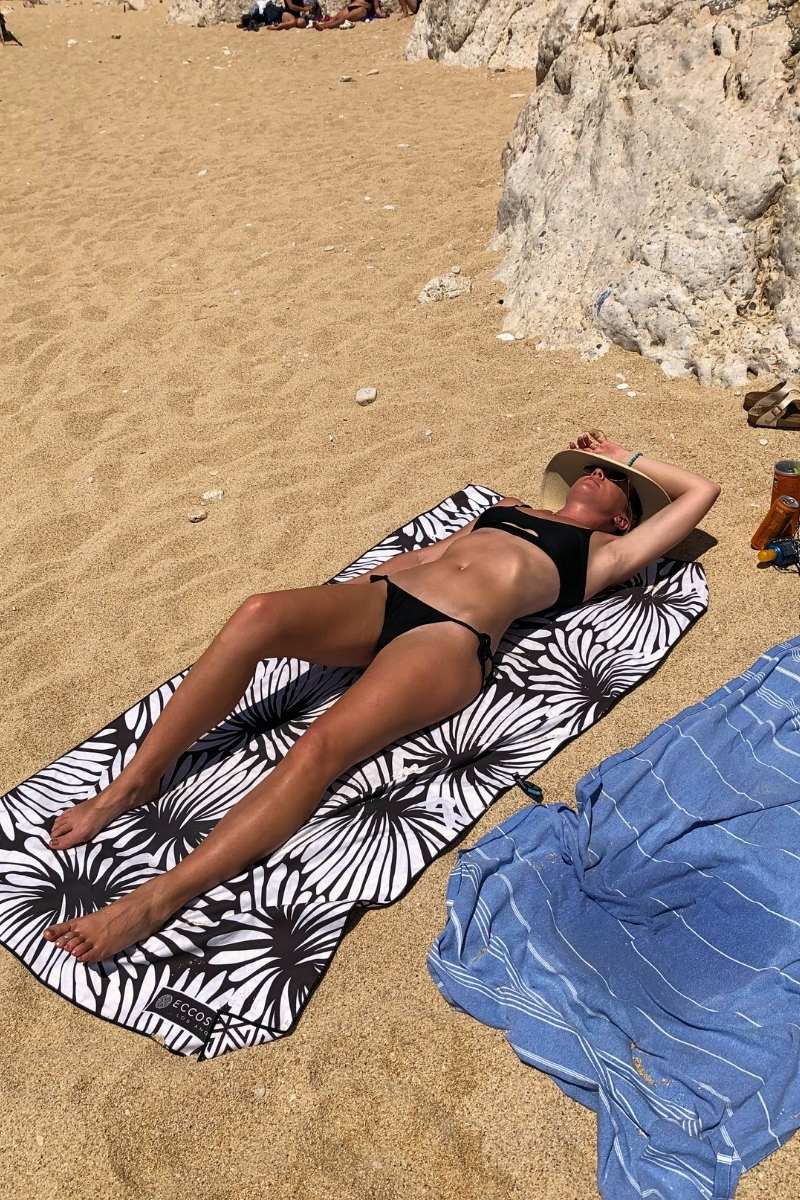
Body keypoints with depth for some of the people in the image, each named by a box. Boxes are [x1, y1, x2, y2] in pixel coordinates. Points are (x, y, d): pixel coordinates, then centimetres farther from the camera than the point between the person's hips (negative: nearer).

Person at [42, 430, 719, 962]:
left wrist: (630, 460, 37)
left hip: (450, 640, -5)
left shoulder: (604, 553, 21)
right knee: (258, 614, -26)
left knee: (320, 748, -30)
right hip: (382, 599, 6)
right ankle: (135, 782, -19)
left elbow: (701, 493, 25)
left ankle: (157, 899, -31)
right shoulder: (513, 509, 37)